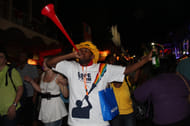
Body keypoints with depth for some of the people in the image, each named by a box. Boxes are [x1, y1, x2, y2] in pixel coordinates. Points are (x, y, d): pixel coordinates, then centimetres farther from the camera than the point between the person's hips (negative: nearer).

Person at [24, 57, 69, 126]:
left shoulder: (58, 77, -13)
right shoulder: (43, 75, 5)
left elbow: (65, 95, -11)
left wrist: (65, 84, -27)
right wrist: (31, 81, 15)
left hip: (55, 106, -6)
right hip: (45, 107, 6)